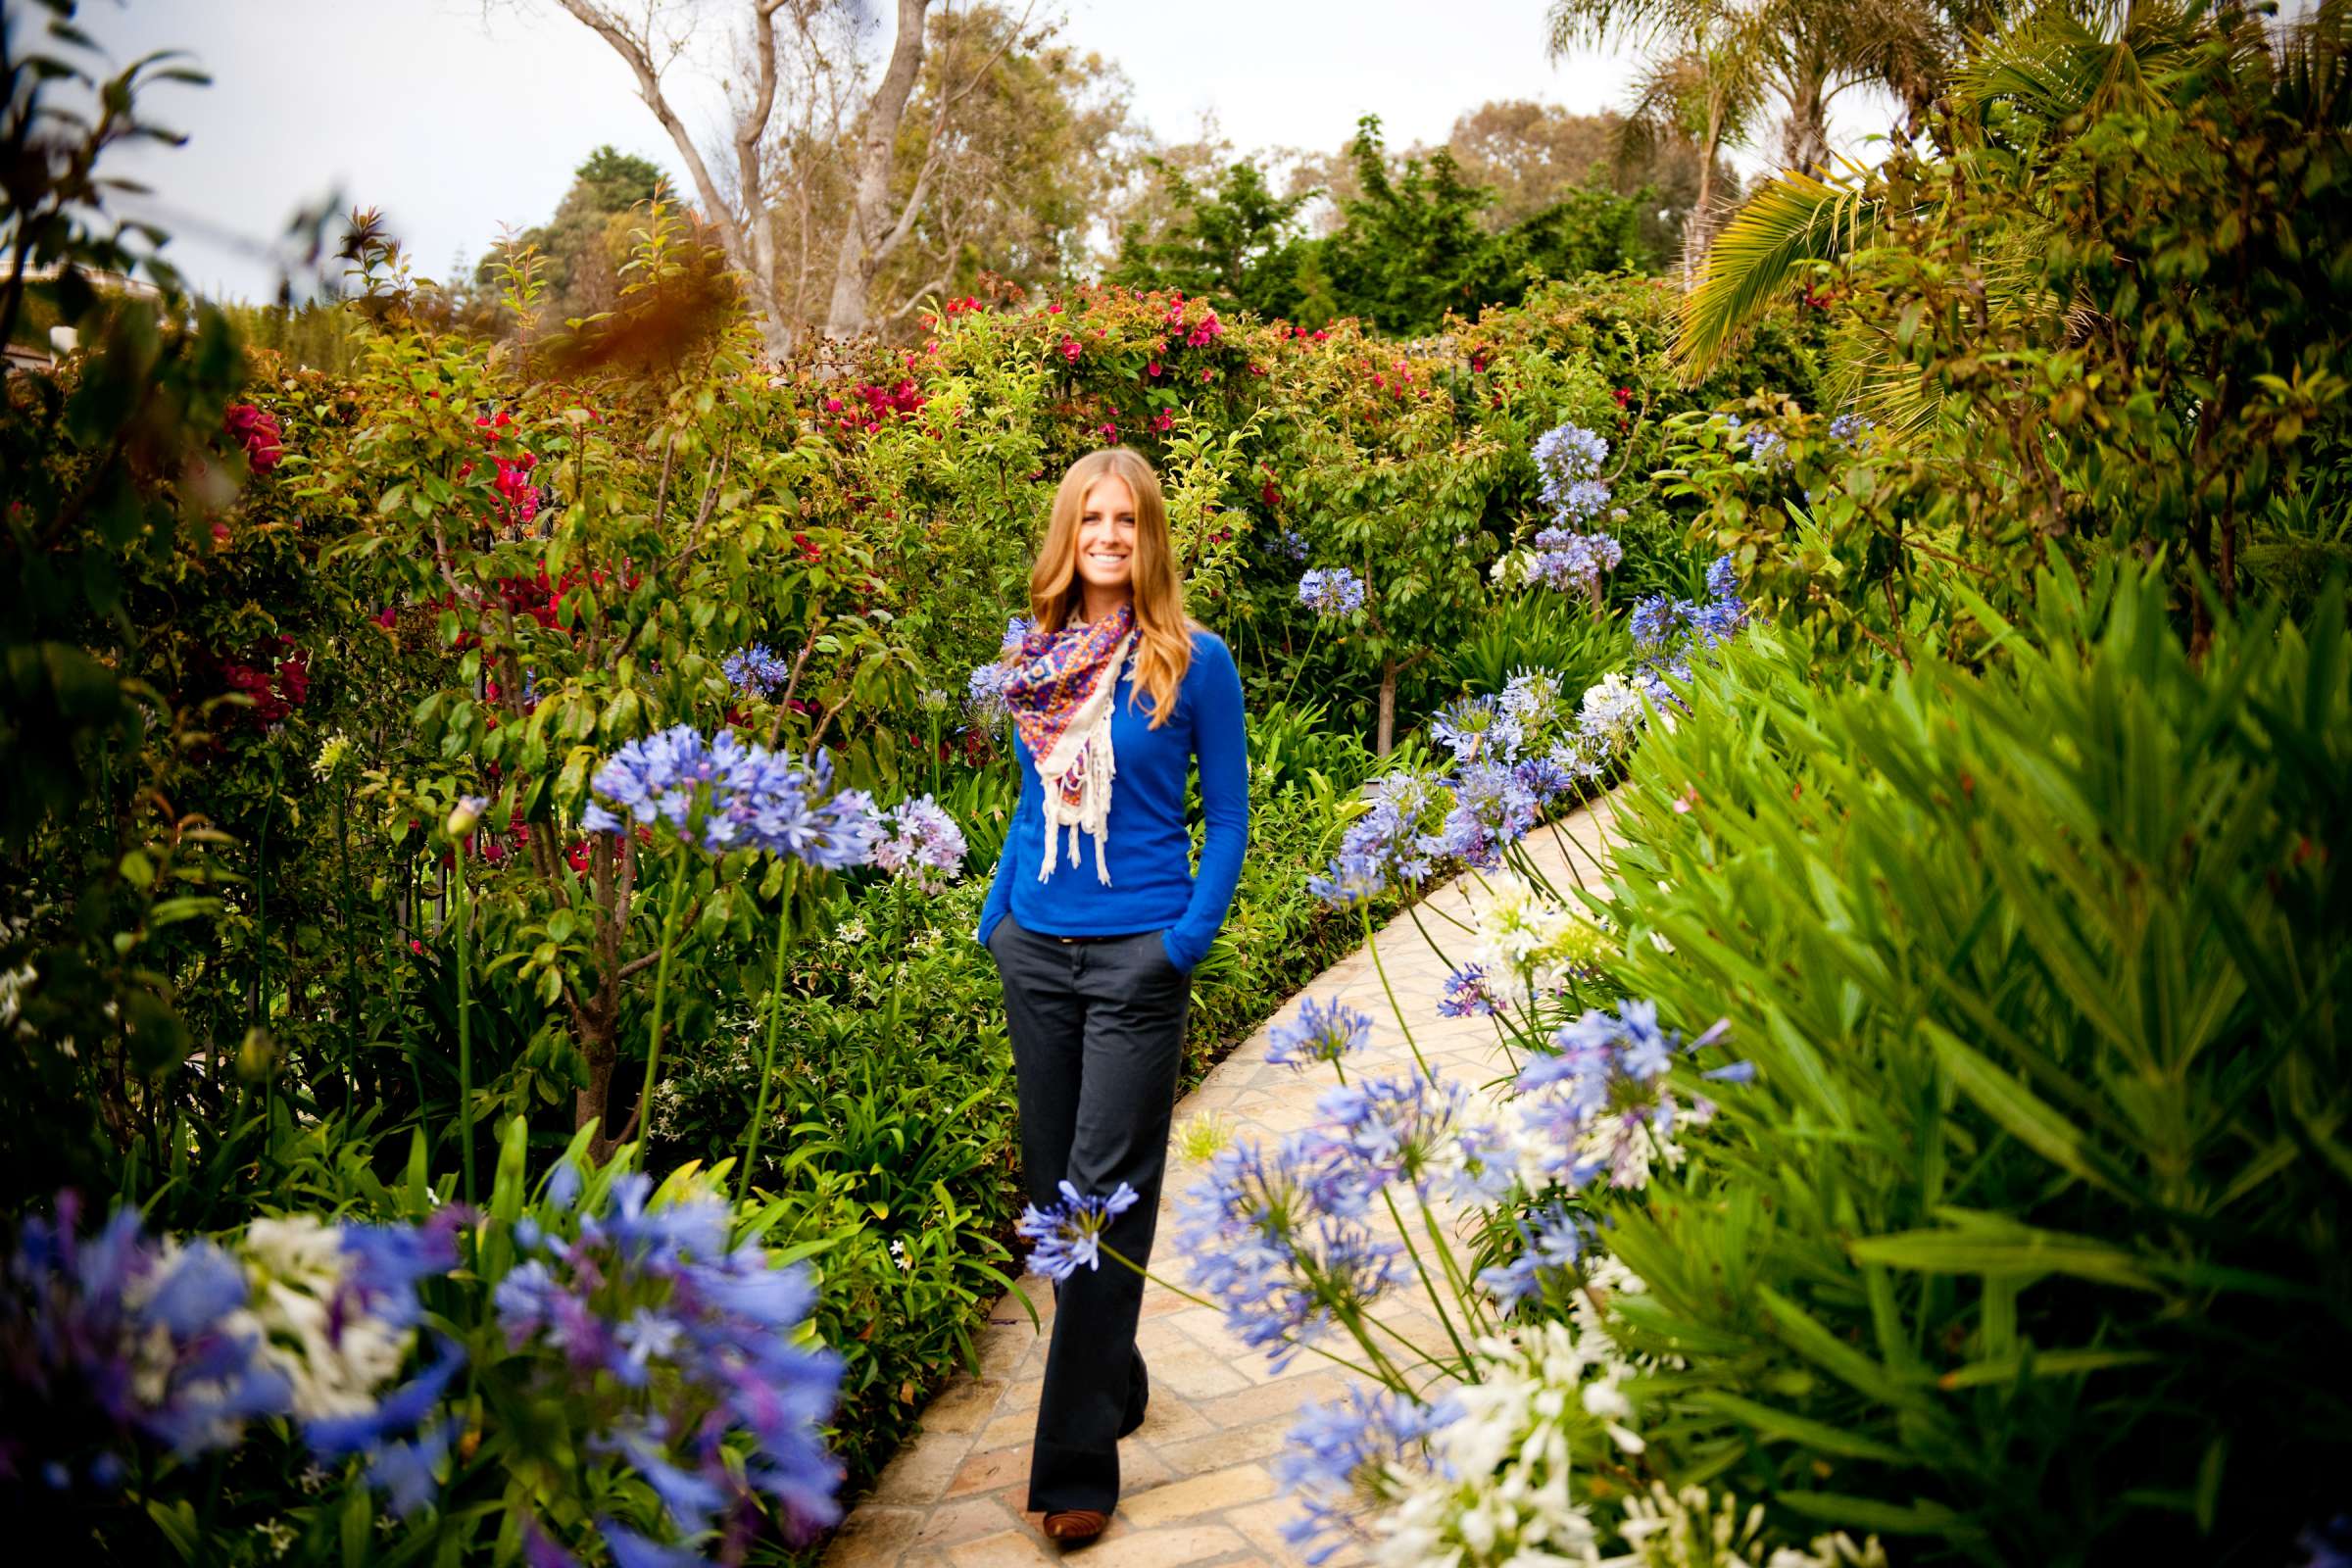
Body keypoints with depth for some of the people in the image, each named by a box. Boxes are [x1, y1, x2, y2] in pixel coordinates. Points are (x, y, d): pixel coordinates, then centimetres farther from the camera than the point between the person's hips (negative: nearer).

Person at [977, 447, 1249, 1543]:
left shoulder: (1193, 660, -4)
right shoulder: (1035, 660, 9)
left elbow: (1227, 818, -1)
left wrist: (1189, 939, -10)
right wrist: (995, 919, 9)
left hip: (1138, 954, -5)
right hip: (1037, 950, 5)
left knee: (1107, 1193, -4)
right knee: (1050, 1185, 12)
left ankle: (1079, 1460, 3)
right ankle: (1115, 1381, 31)